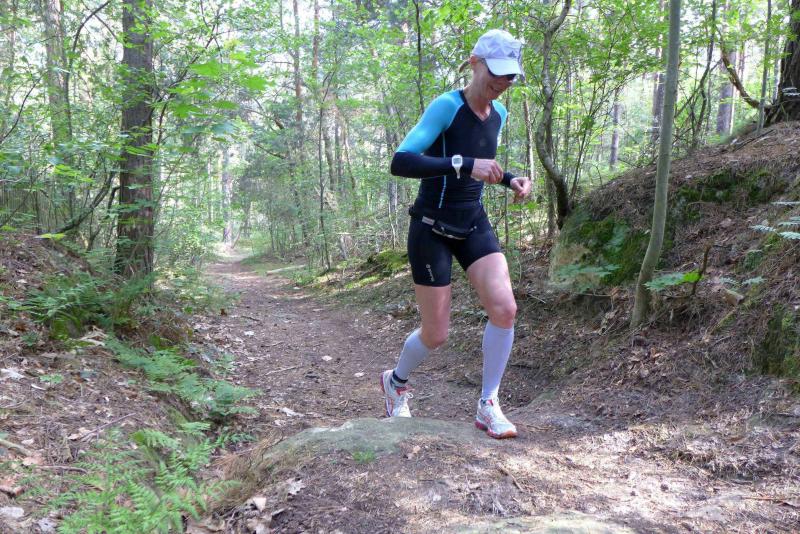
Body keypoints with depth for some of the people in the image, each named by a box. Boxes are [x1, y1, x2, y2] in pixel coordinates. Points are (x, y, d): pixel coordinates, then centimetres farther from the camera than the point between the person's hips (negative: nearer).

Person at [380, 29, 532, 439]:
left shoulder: (499, 113, 6)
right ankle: (396, 382, 34)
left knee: (505, 309, -13)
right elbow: (400, 163, -29)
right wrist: (465, 164, -37)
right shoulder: (446, 106, -17)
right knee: (435, 335, 1)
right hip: (432, 230, -6)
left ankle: (488, 407, 5)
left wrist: (509, 180, 3)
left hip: (474, 225, 6)